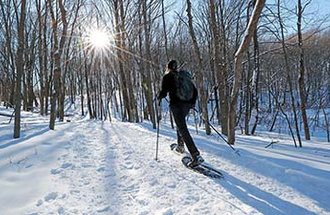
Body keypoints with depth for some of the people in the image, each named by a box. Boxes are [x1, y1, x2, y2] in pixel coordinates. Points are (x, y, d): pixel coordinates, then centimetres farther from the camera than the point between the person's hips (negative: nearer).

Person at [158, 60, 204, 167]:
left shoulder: (167, 77, -2)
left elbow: (163, 92, -10)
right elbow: (194, 90, 16)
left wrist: (159, 98, 11)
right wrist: (192, 102, 26)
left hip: (176, 105, -7)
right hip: (187, 105, 7)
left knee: (183, 130, -10)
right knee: (180, 125, 30)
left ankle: (196, 156, -18)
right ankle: (180, 146, 41)